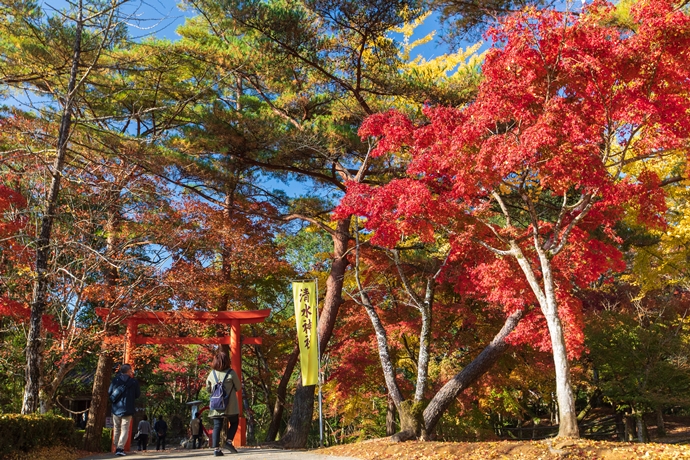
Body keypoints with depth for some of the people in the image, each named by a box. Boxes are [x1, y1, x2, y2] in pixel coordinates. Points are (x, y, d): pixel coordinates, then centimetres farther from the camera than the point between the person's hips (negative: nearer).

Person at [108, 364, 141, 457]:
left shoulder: (115, 380, 1)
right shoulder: (134, 381, -6)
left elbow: (109, 393, 5)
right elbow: (138, 394, 2)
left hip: (116, 409, 3)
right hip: (127, 410, -3)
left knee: (116, 429, 16)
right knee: (125, 430, -1)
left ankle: (116, 448, 19)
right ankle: (120, 448, -12)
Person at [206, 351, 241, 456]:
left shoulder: (212, 374, 3)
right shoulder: (231, 373, -8)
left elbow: (208, 389, 14)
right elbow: (238, 387, 2)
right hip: (230, 405, -3)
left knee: (217, 426, 5)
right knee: (234, 422, 14)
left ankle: (216, 448, -2)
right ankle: (229, 441, -2)